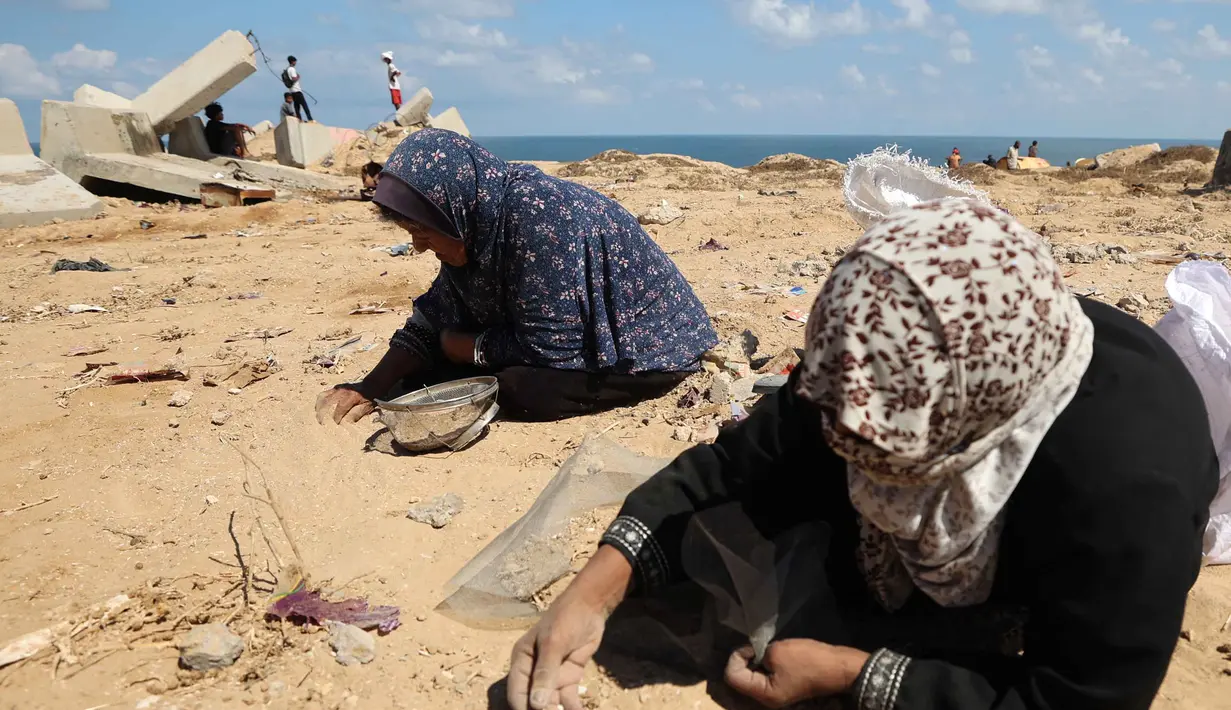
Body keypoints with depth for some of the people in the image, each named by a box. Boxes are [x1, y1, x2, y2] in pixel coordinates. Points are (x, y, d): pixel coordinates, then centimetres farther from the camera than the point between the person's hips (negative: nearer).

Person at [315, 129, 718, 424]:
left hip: (648, 348, -7)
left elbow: (548, 348, -30)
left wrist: (459, 347, -15)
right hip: (584, 340, 8)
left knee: (519, 389, -33)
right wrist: (370, 388, -10)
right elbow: (435, 318, 2)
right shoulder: (475, 221, -6)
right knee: (426, 374, -1)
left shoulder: (541, 216, -32)